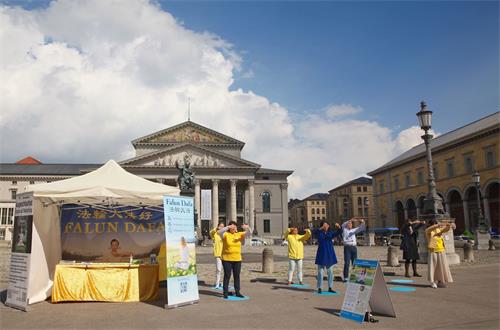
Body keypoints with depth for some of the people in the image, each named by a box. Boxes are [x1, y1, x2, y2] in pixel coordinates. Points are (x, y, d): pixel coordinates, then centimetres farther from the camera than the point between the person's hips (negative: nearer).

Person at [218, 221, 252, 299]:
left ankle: (237, 292, 16)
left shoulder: (239, 234, 4)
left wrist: (247, 227, -28)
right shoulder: (226, 234, -7)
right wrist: (227, 227, -42)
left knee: (237, 276, 8)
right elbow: (219, 232, -28)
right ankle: (225, 292, 7)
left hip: (237, 259, 4)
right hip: (227, 259, -4)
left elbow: (249, 233, -5)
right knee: (227, 276, -1)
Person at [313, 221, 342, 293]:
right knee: (320, 272, 1)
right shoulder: (319, 233, -3)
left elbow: (338, 233, -5)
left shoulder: (330, 233, 6)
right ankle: (319, 288, 7)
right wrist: (321, 228, -38)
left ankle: (330, 288, 16)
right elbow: (314, 232, -23)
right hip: (321, 255, -3)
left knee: (330, 272, 8)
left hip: (330, 255, 4)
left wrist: (338, 227, -26)